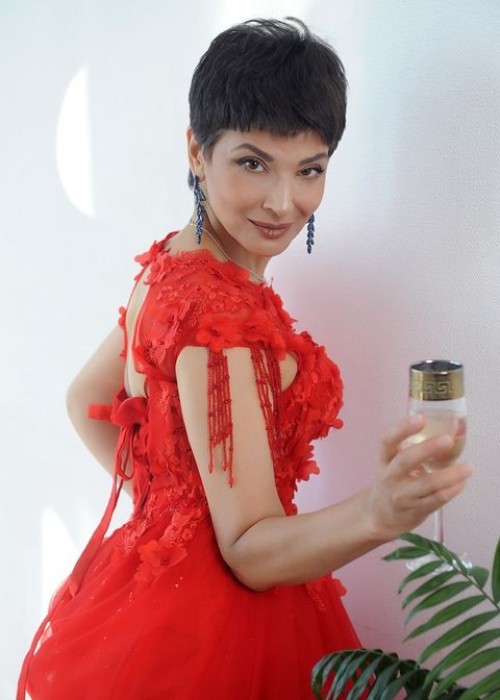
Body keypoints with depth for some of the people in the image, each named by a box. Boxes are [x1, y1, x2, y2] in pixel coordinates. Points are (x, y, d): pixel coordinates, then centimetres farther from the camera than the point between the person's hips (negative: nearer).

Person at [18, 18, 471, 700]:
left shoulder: (169, 262, 1)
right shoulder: (217, 309, -27)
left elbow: (85, 401, 14)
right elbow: (249, 548, -26)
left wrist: (166, 499, 8)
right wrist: (377, 513, -41)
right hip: (208, 634, -9)